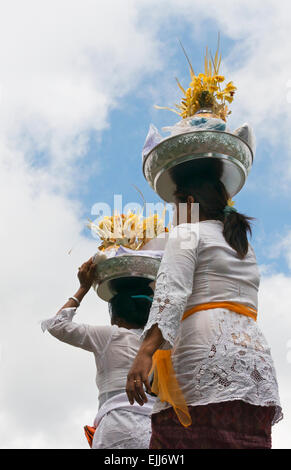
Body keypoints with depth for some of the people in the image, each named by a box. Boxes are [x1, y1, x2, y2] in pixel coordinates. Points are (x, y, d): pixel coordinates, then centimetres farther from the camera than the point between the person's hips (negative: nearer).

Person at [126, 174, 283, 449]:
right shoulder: (246, 248, 29)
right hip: (257, 359, 7)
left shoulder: (186, 233, 8)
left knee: (178, 440, -14)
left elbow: (172, 293, -10)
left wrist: (146, 351, -21)